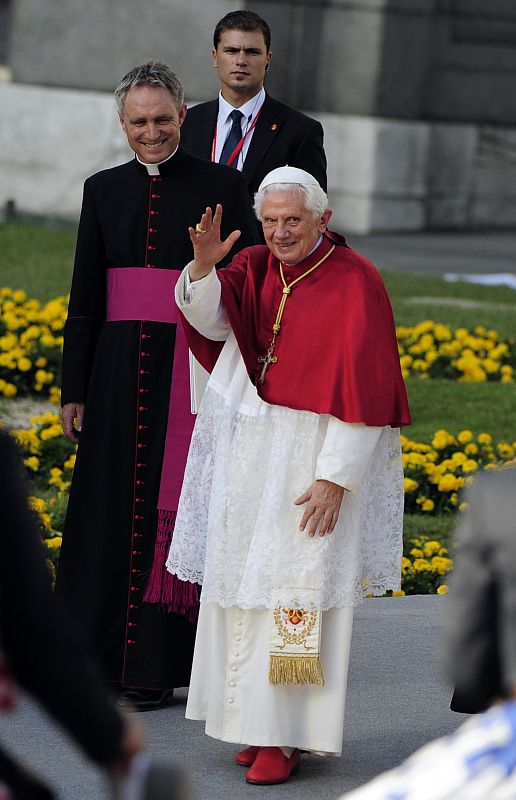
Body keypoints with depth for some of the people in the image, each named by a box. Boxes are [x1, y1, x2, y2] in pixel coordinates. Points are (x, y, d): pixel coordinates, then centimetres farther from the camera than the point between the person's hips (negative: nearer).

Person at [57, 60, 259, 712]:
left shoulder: (221, 188, -2)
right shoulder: (104, 191, 9)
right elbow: (85, 296, 11)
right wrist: (73, 390, 8)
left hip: (189, 372, -4)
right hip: (119, 372, 4)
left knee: (167, 507, -1)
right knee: (108, 506, 6)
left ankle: (155, 667, 4)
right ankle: (100, 654, 14)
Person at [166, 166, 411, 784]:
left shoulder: (355, 283, -12)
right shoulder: (254, 268, 5)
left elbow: (362, 388, -14)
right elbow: (210, 320, -12)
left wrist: (336, 477, -17)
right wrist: (203, 267, -31)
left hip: (316, 455, -6)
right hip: (248, 452, 6)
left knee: (296, 589, -4)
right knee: (247, 584, 9)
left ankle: (288, 735, 1)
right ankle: (257, 721, 18)